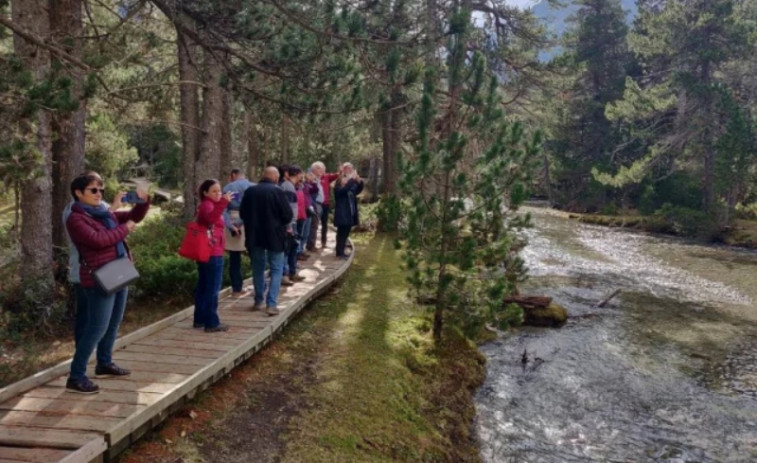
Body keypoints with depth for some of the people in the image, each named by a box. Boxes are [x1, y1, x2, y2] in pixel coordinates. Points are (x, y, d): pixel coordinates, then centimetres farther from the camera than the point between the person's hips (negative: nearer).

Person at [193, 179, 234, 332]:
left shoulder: (207, 205, 17)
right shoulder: (207, 204, -14)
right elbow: (211, 218, -38)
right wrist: (223, 202, -49)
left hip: (206, 252, 10)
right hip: (213, 253, -10)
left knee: (203, 286, 14)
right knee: (213, 288, -7)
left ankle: (200, 319, 21)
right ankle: (212, 323, -5)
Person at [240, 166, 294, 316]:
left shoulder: (250, 191, 2)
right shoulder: (278, 191, -12)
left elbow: (242, 213, 11)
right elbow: (288, 215, -11)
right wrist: (283, 224, 10)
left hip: (254, 235, 4)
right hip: (274, 235, -4)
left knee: (258, 268, 17)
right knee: (276, 269, 3)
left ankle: (259, 300, 23)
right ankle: (271, 303, -6)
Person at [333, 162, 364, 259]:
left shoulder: (351, 181, 14)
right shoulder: (339, 182, -8)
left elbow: (358, 191, 10)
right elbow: (342, 191, -26)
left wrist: (359, 181, -6)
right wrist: (351, 180, -26)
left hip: (350, 211, 7)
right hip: (342, 212, -7)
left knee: (346, 232, 11)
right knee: (342, 232, -7)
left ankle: (341, 251, 19)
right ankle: (339, 253, -3)